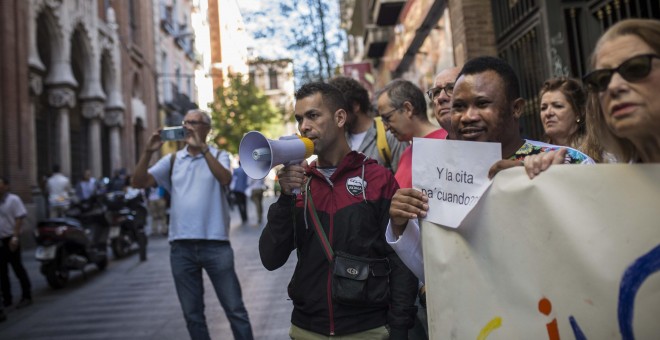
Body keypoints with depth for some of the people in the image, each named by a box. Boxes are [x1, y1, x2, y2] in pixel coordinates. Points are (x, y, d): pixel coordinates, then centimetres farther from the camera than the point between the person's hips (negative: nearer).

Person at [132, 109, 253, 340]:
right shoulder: (172, 160, 10)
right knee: (192, 314, 13)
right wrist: (148, 152, -11)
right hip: (181, 248, 3)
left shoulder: (218, 156, 3)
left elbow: (225, 178, -19)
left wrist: (202, 147, -24)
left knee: (235, 309, 3)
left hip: (216, 245, -3)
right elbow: (138, 182, 2)